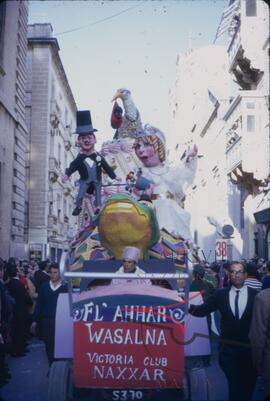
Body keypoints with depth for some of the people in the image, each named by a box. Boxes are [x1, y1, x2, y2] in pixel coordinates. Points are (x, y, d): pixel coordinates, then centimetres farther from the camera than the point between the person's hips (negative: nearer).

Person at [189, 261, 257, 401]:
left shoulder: (256, 295, -7)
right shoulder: (220, 294, -3)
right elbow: (202, 310, -9)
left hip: (250, 348, 0)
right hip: (228, 348, 0)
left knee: (248, 385, 17)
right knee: (234, 385, 11)